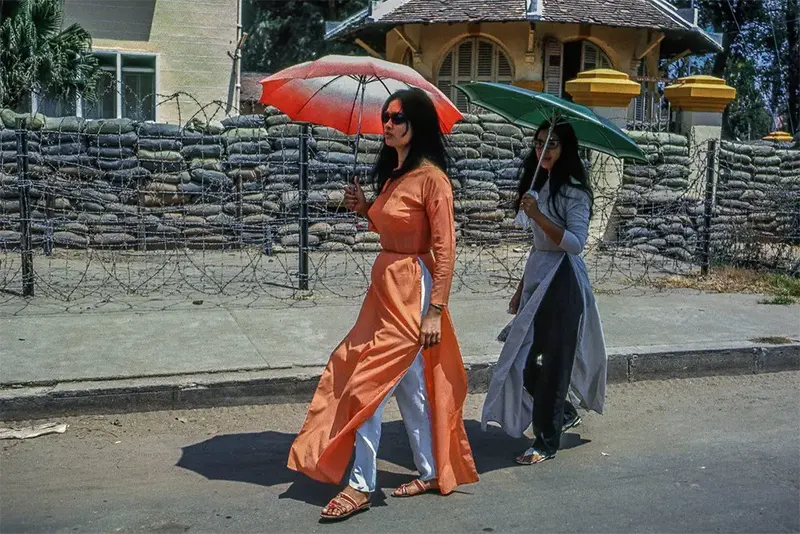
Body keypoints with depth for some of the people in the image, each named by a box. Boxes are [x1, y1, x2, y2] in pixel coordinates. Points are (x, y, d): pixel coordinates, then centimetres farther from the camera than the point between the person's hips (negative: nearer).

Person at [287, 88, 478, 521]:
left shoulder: (431, 177, -14)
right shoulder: (393, 174, 11)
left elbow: (445, 248, -16)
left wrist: (435, 310, -19)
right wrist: (364, 209, 3)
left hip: (411, 289, -9)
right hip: (385, 283, 9)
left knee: (369, 384, -6)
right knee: (409, 385, 14)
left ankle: (361, 486, 7)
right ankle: (431, 473, 27)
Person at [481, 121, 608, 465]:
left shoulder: (573, 190, -9)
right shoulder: (538, 185, 15)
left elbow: (576, 242, -19)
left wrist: (538, 216, -25)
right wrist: (521, 289, 19)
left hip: (562, 281, -8)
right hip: (537, 278, 8)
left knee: (554, 361, -2)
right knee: (520, 357, 7)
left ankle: (547, 442, 8)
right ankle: (564, 412, 29)